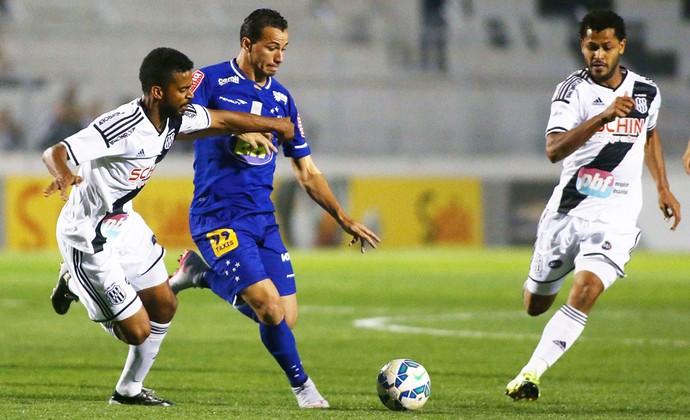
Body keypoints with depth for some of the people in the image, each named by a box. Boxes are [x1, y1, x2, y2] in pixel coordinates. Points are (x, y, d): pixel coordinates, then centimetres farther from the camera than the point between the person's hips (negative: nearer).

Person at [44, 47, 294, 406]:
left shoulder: (175, 118, -6)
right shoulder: (123, 127, -32)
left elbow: (222, 120, 14)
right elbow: (53, 153, -37)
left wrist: (274, 124, 27)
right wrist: (63, 174, -61)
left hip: (124, 222, 9)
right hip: (89, 237, -9)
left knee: (164, 306, 16)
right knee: (137, 331, -6)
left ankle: (129, 389, 35)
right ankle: (75, 283, 20)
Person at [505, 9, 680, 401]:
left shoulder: (646, 92, 2)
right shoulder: (572, 91, -10)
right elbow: (554, 150, -27)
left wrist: (663, 188, 20)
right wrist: (603, 116, -37)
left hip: (616, 216, 0)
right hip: (568, 208, 0)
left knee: (586, 289, -25)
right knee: (535, 305, 13)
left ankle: (532, 373, -23)